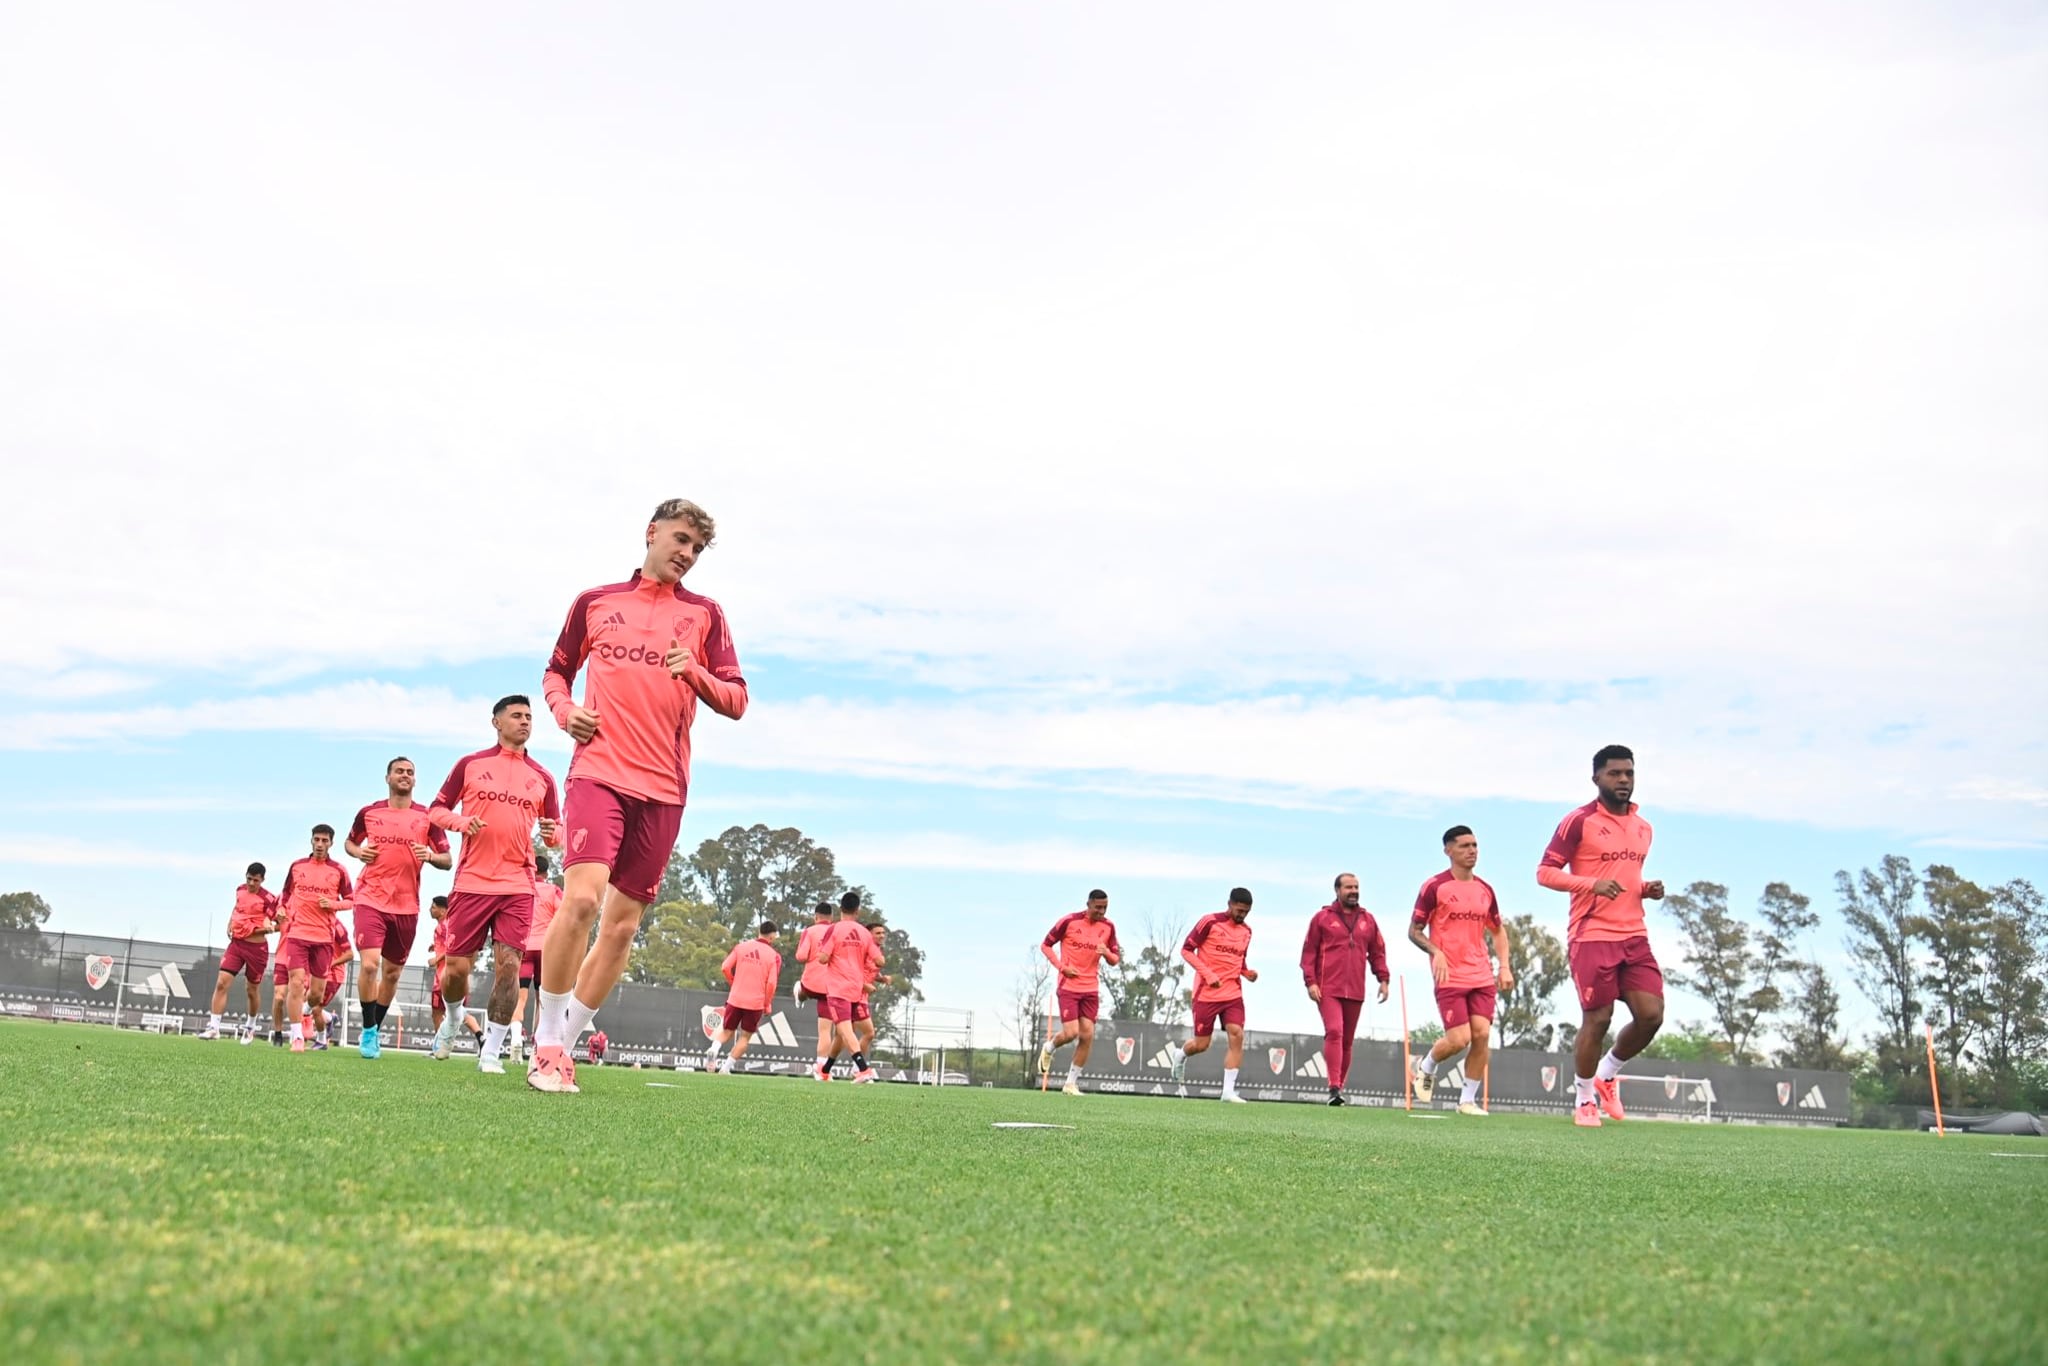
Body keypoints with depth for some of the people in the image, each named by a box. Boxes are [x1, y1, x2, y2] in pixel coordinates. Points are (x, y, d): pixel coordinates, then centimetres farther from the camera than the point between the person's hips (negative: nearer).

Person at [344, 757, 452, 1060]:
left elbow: (447, 860, 4)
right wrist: (358, 852, -1)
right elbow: (349, 842, 21)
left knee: (392, 973, 10)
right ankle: (368, 1030, 0)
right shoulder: (369, 813, 5)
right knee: (369, 964, -17)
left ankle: (375, 1030, 29)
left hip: (407, 905, 1)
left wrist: (429, 856, -17)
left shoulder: (427, 817, 2)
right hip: (371, 899, -1)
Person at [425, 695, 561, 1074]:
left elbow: (557, 830, 16)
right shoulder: (470, 764, 8)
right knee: (457, 966, 2)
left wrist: (552, 833, -8)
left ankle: (491, 1051, 0)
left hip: (518, 886, 1)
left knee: (508, 965, -9)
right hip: (472, 882, -1)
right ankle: (454, 1019, 34)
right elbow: (437, 809, 10)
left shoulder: (542, 778, 12)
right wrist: (462, 822, -11)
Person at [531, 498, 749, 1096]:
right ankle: (546, 1042, -7)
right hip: (599, 770, -2)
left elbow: (736, 702, 8)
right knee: (582, 895, -21)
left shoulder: (705, 614, 12)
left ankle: (561, 1045, 16)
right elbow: (557, 670, 23)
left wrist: (695, 673, -10)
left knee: (623, 923, 3)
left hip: (664, 788, 2)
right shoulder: (595, 602, 12)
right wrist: (564, 710, 2)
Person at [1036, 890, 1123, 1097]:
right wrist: (1061, 966, -14)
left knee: (1087, 1036, -2)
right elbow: (1045, 945, 0)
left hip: (1091, 989, 4)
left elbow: (1115, 960, 9)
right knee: (1071, 1033, -13)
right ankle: (1049, 1048, 22)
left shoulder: (1108, 927, 3)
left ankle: (1071, 1083, 10)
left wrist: (1107, 952, -15)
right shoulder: (1069, 921, -9)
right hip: (1068, 986, -4)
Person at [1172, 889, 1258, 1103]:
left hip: (1233, 994, 4)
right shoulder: (1210, 922, -8)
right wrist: (1208, 974, -17)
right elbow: (1186, 950, -7)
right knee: (1201, 1044, 2)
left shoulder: (1246, 931, 10)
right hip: (1207, 994, -4)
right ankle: (1182, 1055, 38)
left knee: (1237, 1036, -13)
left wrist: (1246, 973, 2)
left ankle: (1229, 1090, -7)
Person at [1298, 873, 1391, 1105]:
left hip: (1355, 992, 4)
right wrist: (1310, 982, -7)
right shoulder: (1322, 918, 3)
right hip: (1328, 990, -4)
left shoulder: (1367, 920, 14)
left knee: (1347, 1040, 9)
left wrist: (1383, 979, 7)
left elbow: (1377, 952, 17)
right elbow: (1309, 952, 2)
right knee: (1334, 1032, -18)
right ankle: (1334, 1088, -21)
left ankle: (1340, 1087, 18)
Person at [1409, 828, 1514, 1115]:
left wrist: (1506, 967, 8)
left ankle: (1468, 1100, 7)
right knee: (1459, 1039, -10)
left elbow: (1498, 931, 23)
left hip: (1482, 977, 5)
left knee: (1482, 1035, -6)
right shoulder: (1434, 887, -5)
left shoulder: (1485, 890, 12)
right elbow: (1414, 931, -2)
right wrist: (1435, 952, -20)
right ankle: (1426, 1066, 21)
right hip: (1450, 978, -5)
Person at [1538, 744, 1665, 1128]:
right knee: (1597, 1019, -4)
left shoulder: (1643, 828, 16)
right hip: (1592, 936, -6)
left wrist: (1647, 890, 6)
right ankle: (1584, 1099, 15)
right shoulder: (1579, 822, -5)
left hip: (1634, 935, 6)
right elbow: (1545, 872, -8)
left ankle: (1607, 1074, 21)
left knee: (1651, 1014, -4)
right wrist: (1592, 884, -21)